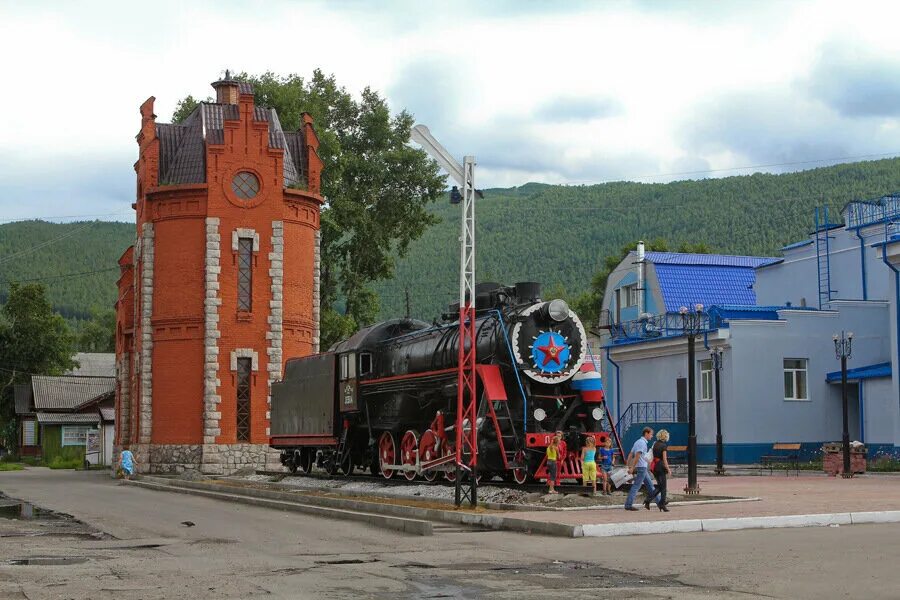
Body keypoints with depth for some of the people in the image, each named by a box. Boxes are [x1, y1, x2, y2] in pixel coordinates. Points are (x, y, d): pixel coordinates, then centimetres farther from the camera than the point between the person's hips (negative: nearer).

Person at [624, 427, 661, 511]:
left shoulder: (638, 441, 16)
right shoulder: (642, 443, -15)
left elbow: (630, 455, 15)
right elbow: (637, 456, -22)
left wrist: (629, 466, 12)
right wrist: (632, 468, -22)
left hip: (642, 468, 10)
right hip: (641, 467, -10)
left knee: (650, 484, 15)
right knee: (636, 486, -7)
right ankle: (628, 505, -6)